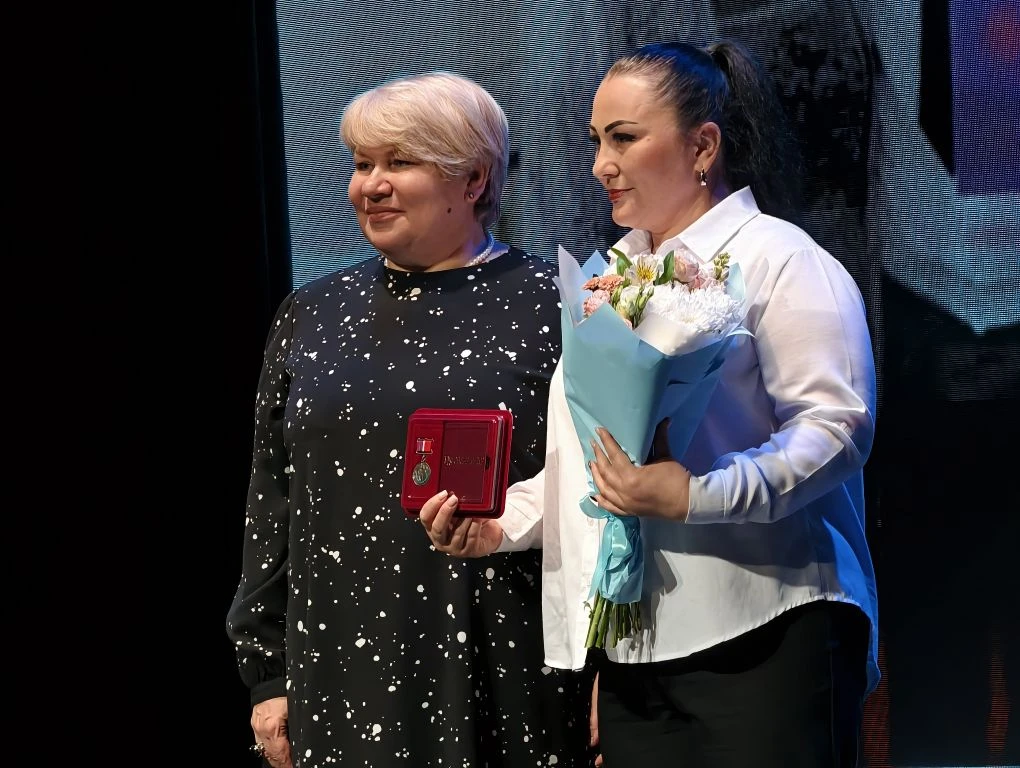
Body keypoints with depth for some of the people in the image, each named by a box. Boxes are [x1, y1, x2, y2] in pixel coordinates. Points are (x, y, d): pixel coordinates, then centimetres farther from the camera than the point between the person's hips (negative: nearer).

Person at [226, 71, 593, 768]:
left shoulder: (550, 310, -2)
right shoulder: (311, 317, 10)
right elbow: (272, 505, 13)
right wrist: (268, 678, 10)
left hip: (507, 685, -3)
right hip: (347, 682, 3)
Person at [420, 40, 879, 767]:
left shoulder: (778, 259, -3)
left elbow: (837, 426, -14)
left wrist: (698, 496, -24)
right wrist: (503, 521, 7)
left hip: (760, 636, -7)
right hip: (633, 648, 7)